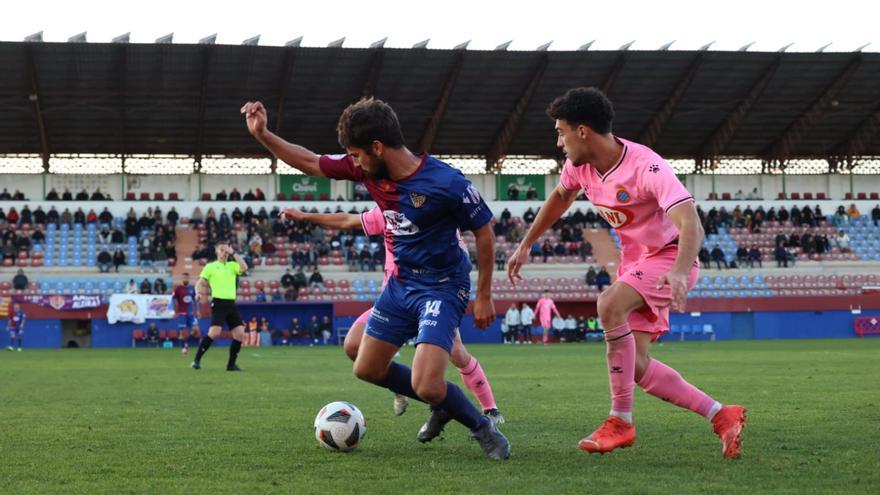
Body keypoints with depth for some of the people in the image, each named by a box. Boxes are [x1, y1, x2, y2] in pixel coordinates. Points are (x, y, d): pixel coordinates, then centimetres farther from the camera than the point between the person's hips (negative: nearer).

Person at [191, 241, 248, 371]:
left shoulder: (232, 265, 13)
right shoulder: (210, 267, 5)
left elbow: (244, 268, -7)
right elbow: (200, 283, 6)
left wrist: (234, 253, -7)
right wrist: (198, 294, -14)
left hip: (231, 303, 4)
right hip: (218, 303, -4)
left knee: (240, 334, -4)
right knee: (214, 332, -19)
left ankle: (231, 364, 8)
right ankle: (197, 360, -9)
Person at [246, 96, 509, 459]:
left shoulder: (446, 183, -25)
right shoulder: (369, 170, -8)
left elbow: (483, 232, -13)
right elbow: (311, 163, 5)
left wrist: (484, 296, -8)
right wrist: (262, 134, -4)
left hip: (442, 288, -8)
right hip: (401, 283, 8)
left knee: (426, 386, -22)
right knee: (366, 369, 14)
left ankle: (482, 428, 7)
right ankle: (443, 407, 33)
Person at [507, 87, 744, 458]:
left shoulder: (646, 167, -28)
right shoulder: (580, 166, -5)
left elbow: (691, 226, -40)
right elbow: (561, 197, 20)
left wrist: (680, 271, -58)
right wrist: (525, 245, 20)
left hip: (669, 257, -8)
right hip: (634, 260, 8)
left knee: (609, 304, -35)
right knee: (635, 366, -3)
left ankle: (620, 421, -24)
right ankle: (721, 416, 9)